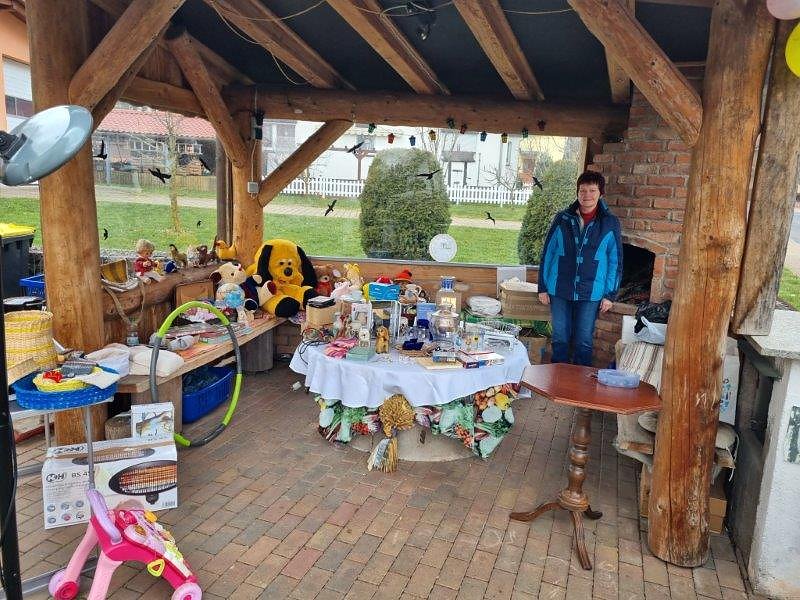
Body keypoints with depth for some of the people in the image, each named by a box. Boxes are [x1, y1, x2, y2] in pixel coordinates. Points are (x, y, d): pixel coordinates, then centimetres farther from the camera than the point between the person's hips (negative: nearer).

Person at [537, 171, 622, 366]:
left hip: (591, 293, -1)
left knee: (584, 340, 7)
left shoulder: (610, 223, -1)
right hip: (559, 290, 1)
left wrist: (610, 294, 0)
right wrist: (543, 287, 2)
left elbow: (615, 260, 3)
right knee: (560, 338, 10)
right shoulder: (563, 219, 0)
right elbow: (547, 253, 4)